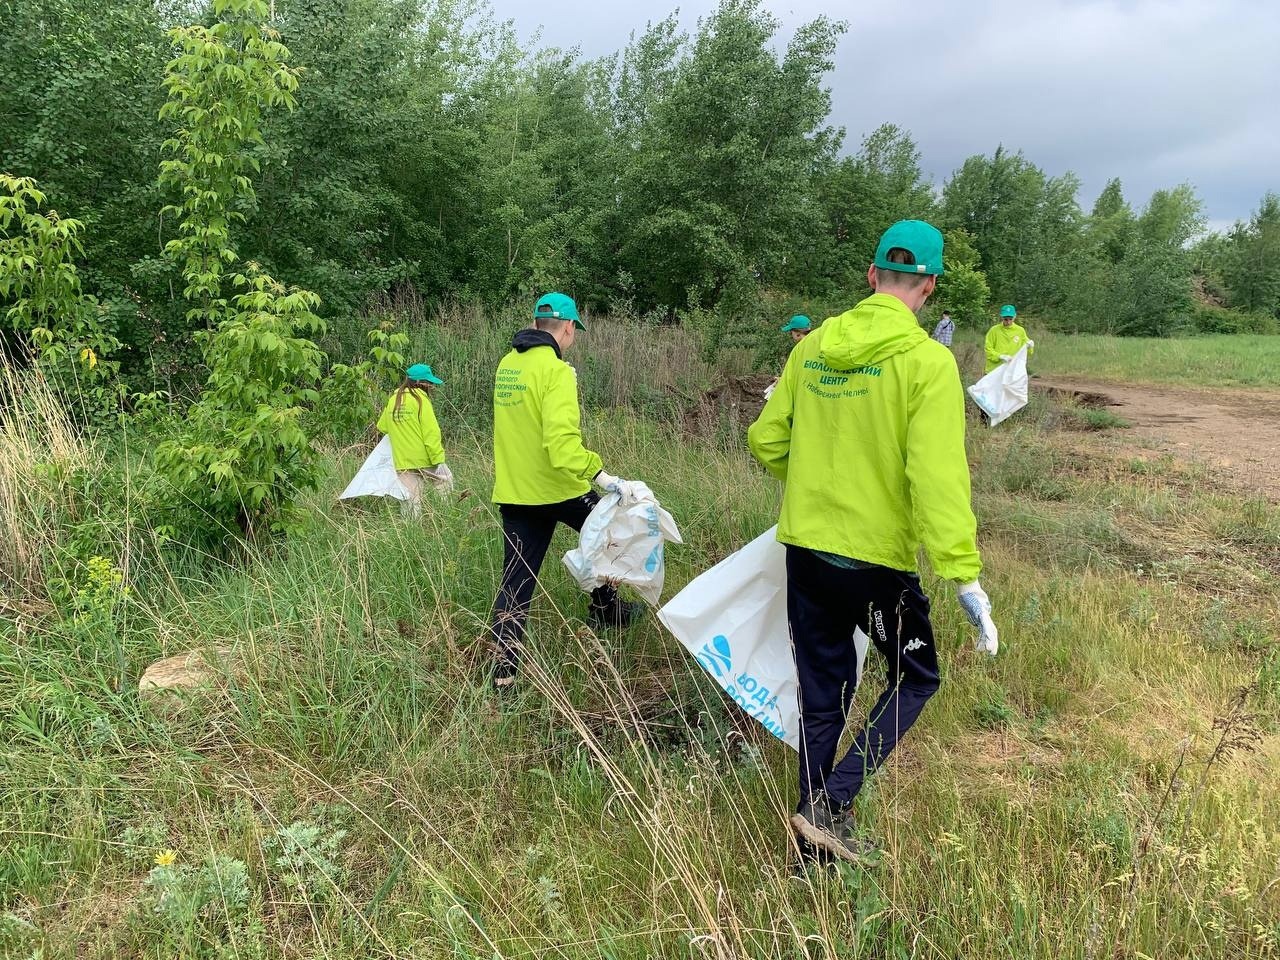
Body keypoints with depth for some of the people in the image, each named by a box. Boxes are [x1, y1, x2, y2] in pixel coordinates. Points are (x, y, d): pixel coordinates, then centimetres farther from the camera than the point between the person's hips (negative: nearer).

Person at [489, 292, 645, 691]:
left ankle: (503, 672, 7)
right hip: (557, 490, -6)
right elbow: (563, 444, -30)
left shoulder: (506, 365, 6)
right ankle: (605, 611, 35)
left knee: (515, 583, 8)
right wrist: (608, 480, -31)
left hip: (512, 492, 6)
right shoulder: (556, 370, -18)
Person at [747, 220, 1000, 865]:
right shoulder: (927, 361, -13)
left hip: (804, 547, 5)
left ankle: (816, 840, 29)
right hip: (878, 557, -5)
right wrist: (964, 575, -19)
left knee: (822, 694, 17)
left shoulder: (813, 346, 3)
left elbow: (766, 439, 7)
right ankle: (830, 806, 7)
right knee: (916, 678, 18)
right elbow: (938, 476, -21)